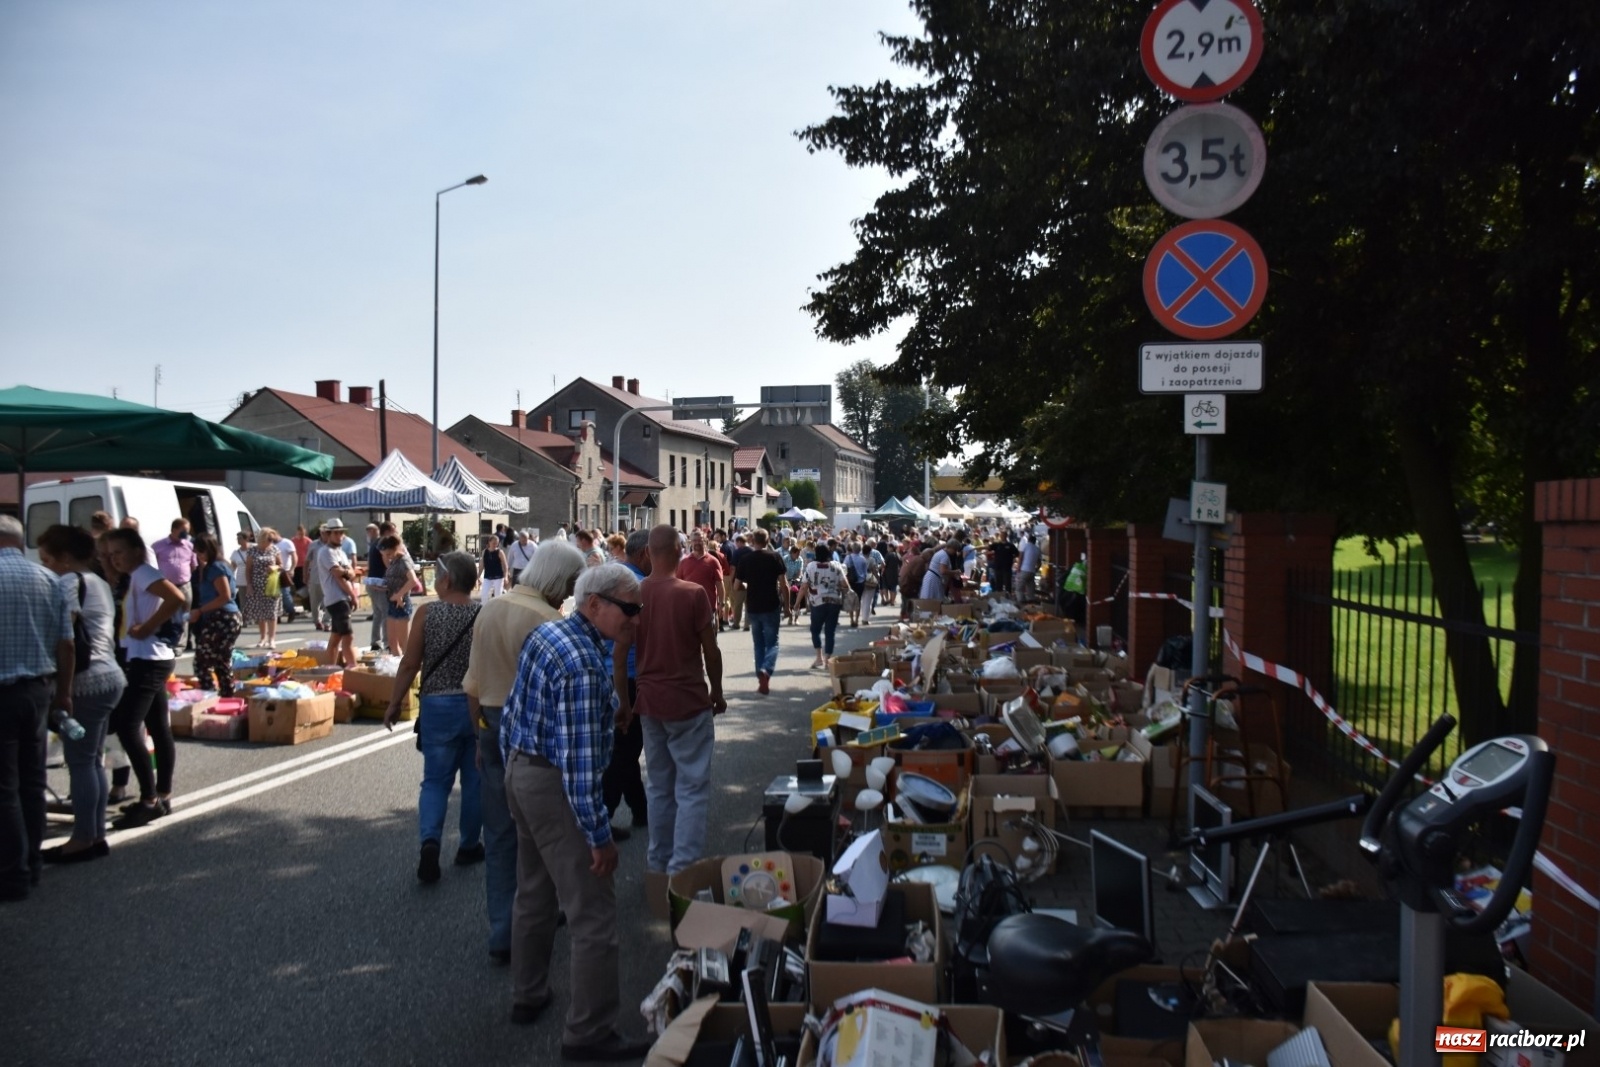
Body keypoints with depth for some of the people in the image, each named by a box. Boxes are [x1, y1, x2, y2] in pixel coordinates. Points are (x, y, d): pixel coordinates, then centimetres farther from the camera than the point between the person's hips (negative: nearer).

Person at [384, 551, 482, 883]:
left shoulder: (427, 613, -8)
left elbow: (410, 664, -6)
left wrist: (394, 704, 6)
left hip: (438, 706, -1)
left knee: (435, 780, 9)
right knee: (474, 780, 14)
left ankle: (430, 841, -11)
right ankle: (469, 845, 25)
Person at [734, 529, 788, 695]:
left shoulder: (745, 560, 1)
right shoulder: (774, 557, -4)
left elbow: (737, 585, 5)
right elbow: (783, 584, -8)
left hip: (753, 607, 2)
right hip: (771, 606, -2)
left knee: (759, 644, 14)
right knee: (772, 642, 5)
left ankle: (762, 680, 13)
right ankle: (766, 670, -21)